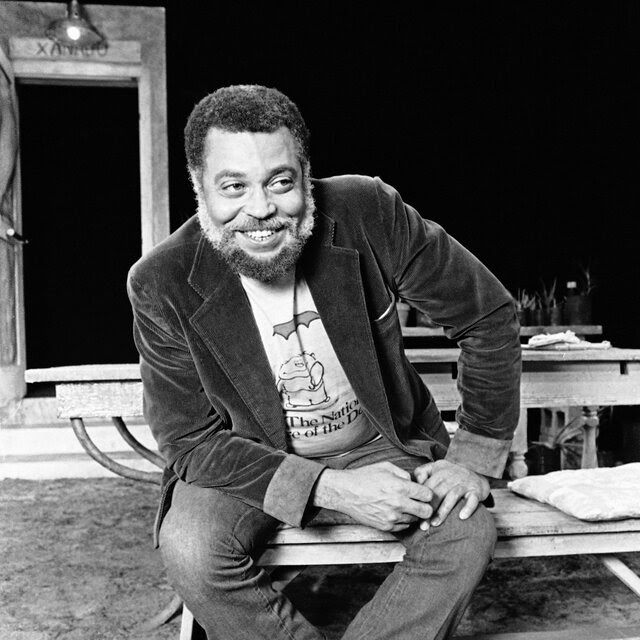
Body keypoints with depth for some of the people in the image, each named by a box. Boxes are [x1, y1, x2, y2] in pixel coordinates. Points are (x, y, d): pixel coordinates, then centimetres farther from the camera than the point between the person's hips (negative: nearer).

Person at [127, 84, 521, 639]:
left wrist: (475, 458, -12)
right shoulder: (161, 285, -20)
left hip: (379, 445, 1)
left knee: (467, 530, -22)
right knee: (189, 549, -27)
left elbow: (489, 314, -9)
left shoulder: (369, 213, -20)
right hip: (248, 458, 0)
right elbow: (190, 440, -15)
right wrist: (330, 488, -26)